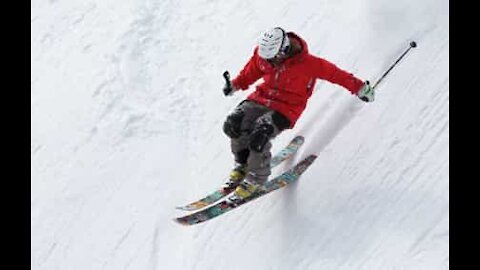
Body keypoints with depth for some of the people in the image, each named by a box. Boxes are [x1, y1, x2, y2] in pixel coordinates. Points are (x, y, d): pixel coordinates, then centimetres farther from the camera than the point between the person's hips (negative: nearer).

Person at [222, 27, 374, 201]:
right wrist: (235, 85, 10)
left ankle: (255, 179, -2)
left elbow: (335, 74, -12)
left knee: (258, 136, -27)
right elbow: (250, 73, 15)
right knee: (233, 125, -16)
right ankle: (242, 166, 10)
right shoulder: (262, 53, -6)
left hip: (286, 109, -5)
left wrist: (360, 88, -8)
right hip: (261, 99, 6)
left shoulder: (307, 63, -21)